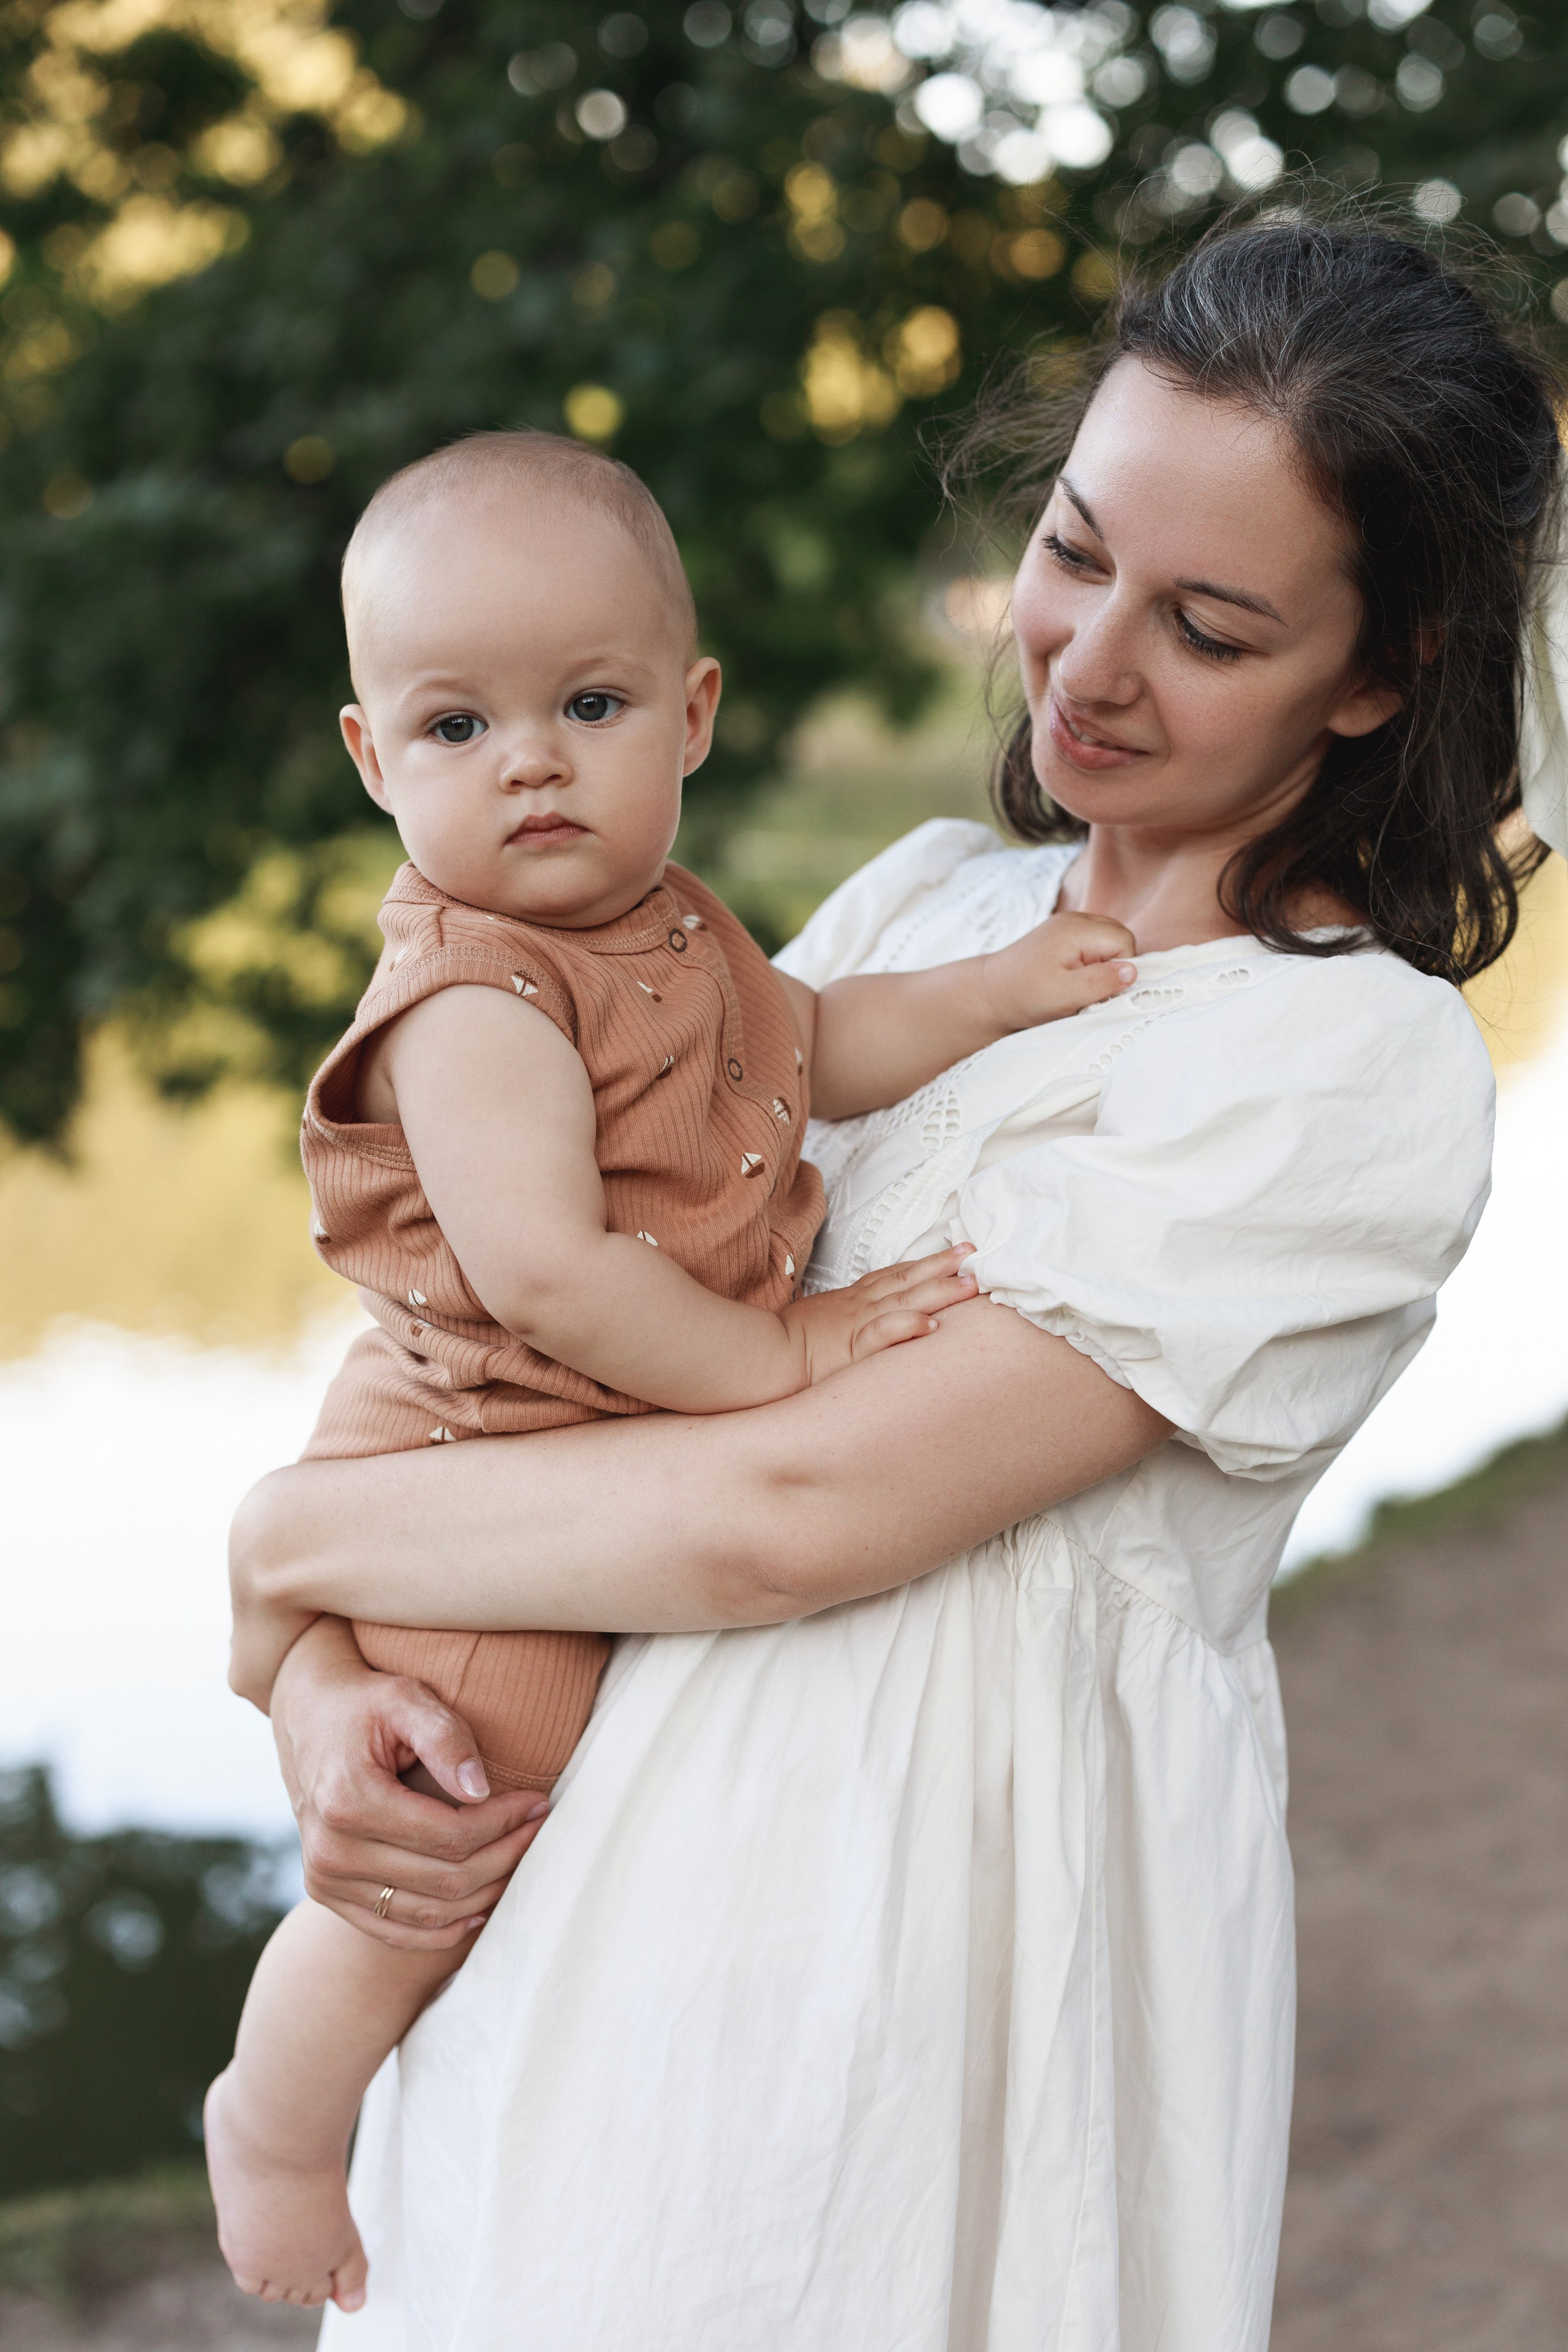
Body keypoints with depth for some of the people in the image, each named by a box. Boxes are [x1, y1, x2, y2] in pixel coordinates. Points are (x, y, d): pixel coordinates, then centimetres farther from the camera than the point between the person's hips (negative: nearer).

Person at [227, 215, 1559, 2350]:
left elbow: (801, 1508, -21)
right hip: (601, 1859, 6)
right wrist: (319, 1678, -10)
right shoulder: (923, 900, 8)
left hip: (945, 1915, -6)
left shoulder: (1365, 1069, -15)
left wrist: (286, 1539, -10)